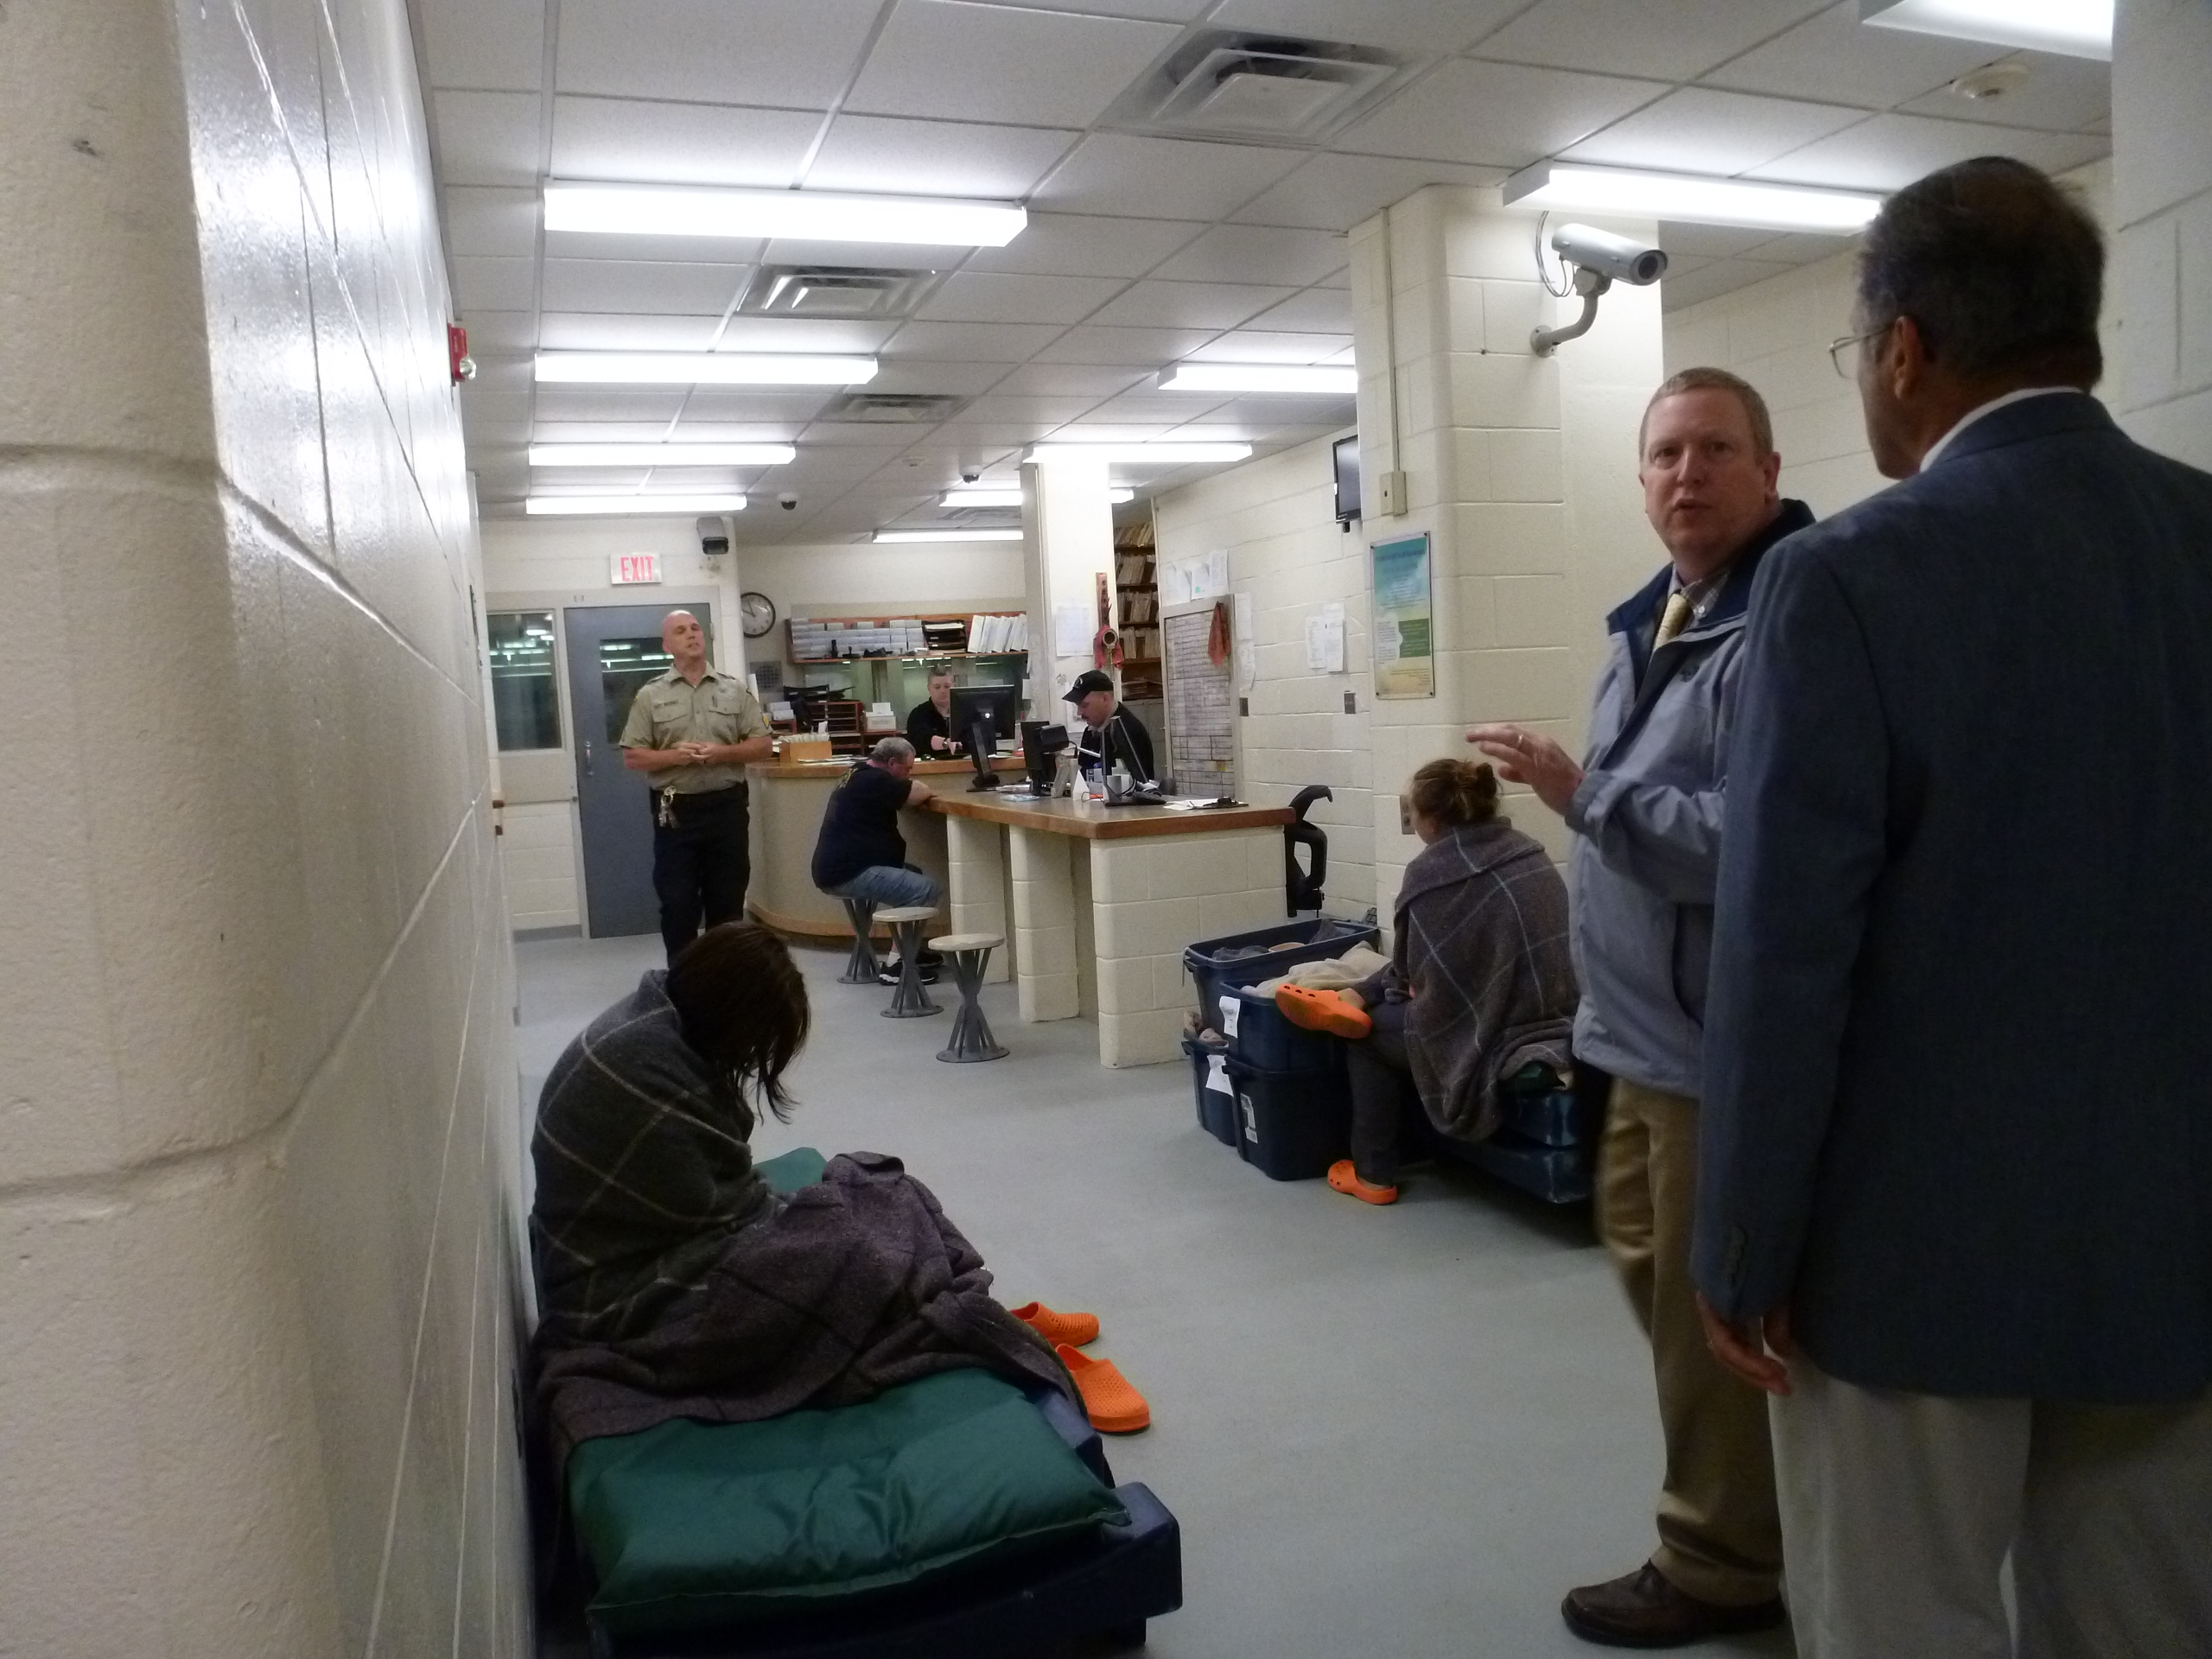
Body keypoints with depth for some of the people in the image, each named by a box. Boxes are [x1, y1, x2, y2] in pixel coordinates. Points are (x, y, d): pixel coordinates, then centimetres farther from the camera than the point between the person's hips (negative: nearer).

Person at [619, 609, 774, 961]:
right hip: (675, 811, -1)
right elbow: (632, 757, 0)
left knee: (728, 903, 8)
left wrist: (723, 753, -12)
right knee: (678, 905, 1)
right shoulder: (650, 695, 2)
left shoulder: (735, 689, 6)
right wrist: (674, 756, -16)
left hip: (727, 807, 1)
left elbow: (763, 744, 4)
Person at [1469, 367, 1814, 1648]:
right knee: (1645, 1256, 23)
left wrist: (1583, 795, -26)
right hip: (1647, 1025, 10)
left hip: (1720, 1040, -10)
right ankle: (1731, 1509, 43)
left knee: (1707, 1306, 4)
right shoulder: (1649, 621, 12)